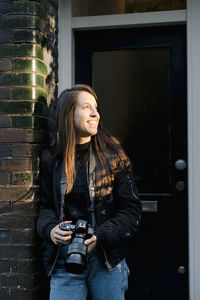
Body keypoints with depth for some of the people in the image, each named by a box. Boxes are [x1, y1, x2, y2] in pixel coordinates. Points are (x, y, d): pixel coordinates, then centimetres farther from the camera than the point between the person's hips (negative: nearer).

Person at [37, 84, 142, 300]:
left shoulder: (114, 156, -1)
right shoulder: (51, 159, 4)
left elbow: (131, 210, -2)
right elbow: (46, 206, 10)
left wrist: (100, 236, -16)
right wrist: (50, 228, -12)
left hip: (107, 258, -1)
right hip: (63, 258, 1)